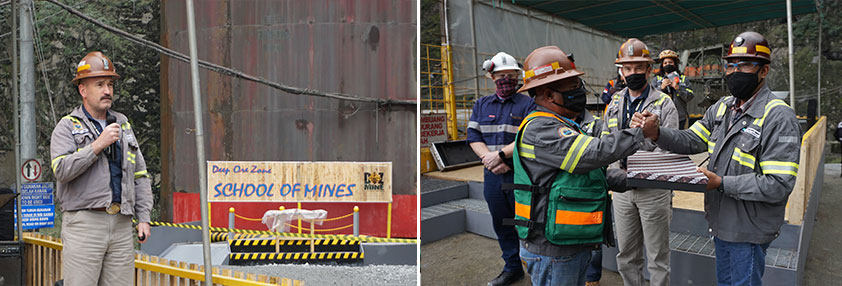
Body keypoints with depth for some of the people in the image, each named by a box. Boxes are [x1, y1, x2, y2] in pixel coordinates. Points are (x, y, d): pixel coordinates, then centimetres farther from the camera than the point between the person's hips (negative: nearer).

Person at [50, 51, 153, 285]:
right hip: (84, 223, -4)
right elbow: (61, 169, -13)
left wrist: (144, 218, 9)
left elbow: (140, 175, 17)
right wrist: (98, 145, -14)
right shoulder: (67, 127, 4)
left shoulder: (123, 125, 18)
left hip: (122, 226, 4)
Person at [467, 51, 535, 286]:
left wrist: (500, 154, -18)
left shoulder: (528, 104, 0)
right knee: (501, 224, 14)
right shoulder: (481, 105, 13)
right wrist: (488, 158, -12)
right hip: (492, 175, 5)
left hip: (521, 175, -4)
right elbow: (474, 137, 5)